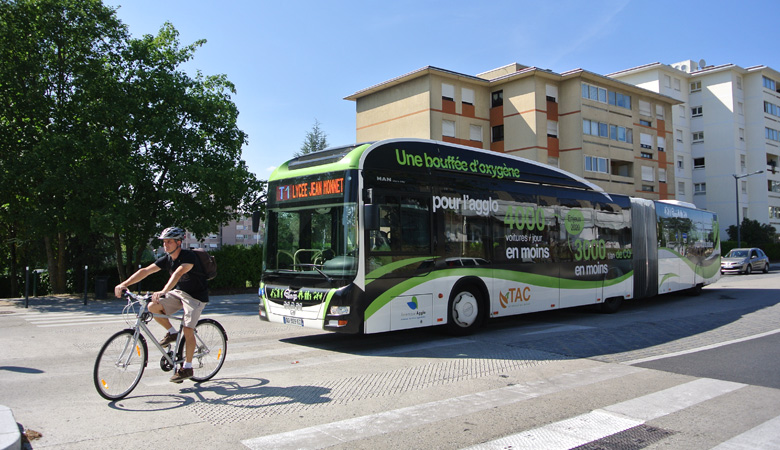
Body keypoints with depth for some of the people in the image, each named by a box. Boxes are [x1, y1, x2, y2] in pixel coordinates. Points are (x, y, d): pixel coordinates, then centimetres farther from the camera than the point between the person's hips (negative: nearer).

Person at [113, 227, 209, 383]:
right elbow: (145, 271, -8)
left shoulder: (188, 256, -25)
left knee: (188, 329, -16)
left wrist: (163, 292, -56)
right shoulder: (167, 259, -3)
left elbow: (178, 274, -41)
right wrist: (124, 284, -20)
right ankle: (171, 332, 9)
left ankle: (187, 368, -1)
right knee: (153, 307, -14)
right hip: (179, 292, 7)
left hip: (196, 295, -7)